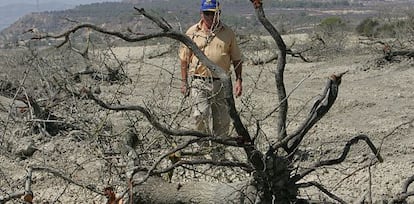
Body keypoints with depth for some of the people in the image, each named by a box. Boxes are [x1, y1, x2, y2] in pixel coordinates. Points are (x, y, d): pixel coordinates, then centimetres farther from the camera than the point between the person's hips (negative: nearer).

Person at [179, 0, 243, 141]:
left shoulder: (228, 33, 6)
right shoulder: (192, 32, 4)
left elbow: (236, 59, 11)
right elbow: (184, 59, 9)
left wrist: (239, 80, 3)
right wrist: (184, 82, 6)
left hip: (221, 83, 1)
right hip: (199, 83, -1)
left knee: (222, 120, 4)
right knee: (201, 115, -16)